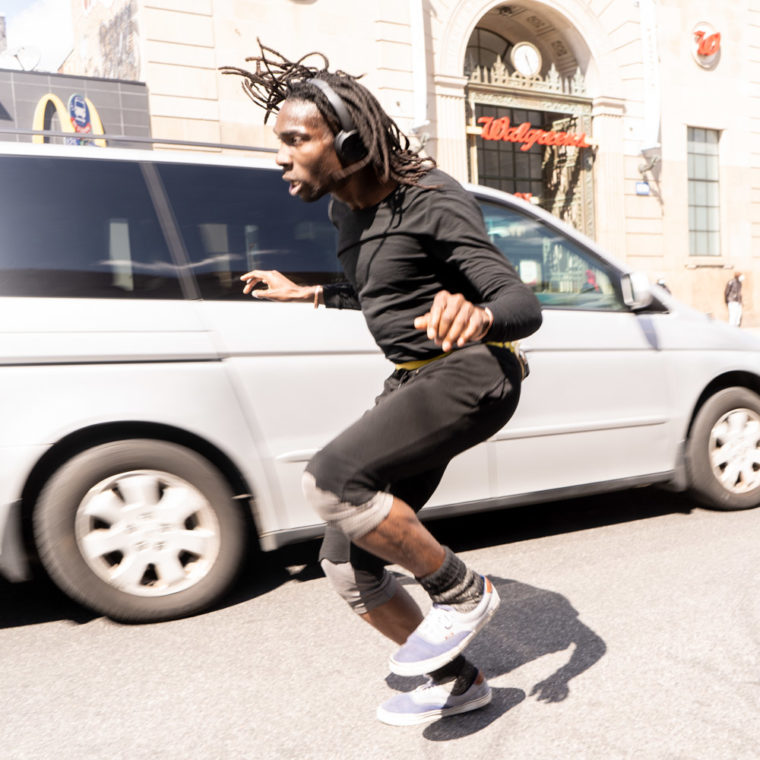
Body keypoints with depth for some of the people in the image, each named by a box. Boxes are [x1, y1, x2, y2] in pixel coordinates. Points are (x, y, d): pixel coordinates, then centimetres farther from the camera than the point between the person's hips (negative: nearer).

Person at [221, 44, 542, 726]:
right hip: (414, 384, 9)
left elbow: (524, 305, -19)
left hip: (471, 372, -8)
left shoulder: (432, 201, -15)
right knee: (347, 565, 4)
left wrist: (477, 315, -43)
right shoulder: (346, 209, 11)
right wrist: (306, 294, 34)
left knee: (332, 480, -30)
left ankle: (463, 592, -7)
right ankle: (456, 681, 23)